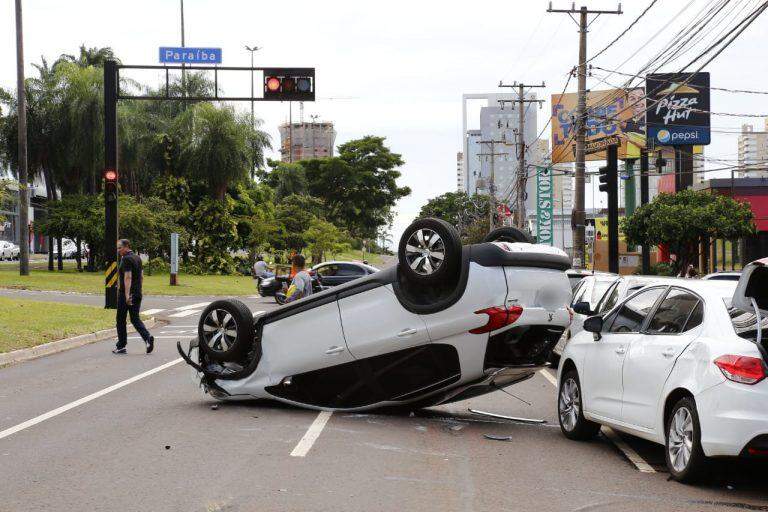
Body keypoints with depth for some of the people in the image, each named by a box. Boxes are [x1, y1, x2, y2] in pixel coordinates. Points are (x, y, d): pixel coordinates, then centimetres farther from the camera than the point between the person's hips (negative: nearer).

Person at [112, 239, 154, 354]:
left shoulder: (126, 259, -14)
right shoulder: (137, 257, 13)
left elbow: (128, 277, -22)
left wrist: (127, 295, -27)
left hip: (125, 294, -8)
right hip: (137, 294, 8)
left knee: (121, 320, 4)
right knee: (135, 318, 9)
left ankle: (121, 346, 9)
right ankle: (147, 338, -12)